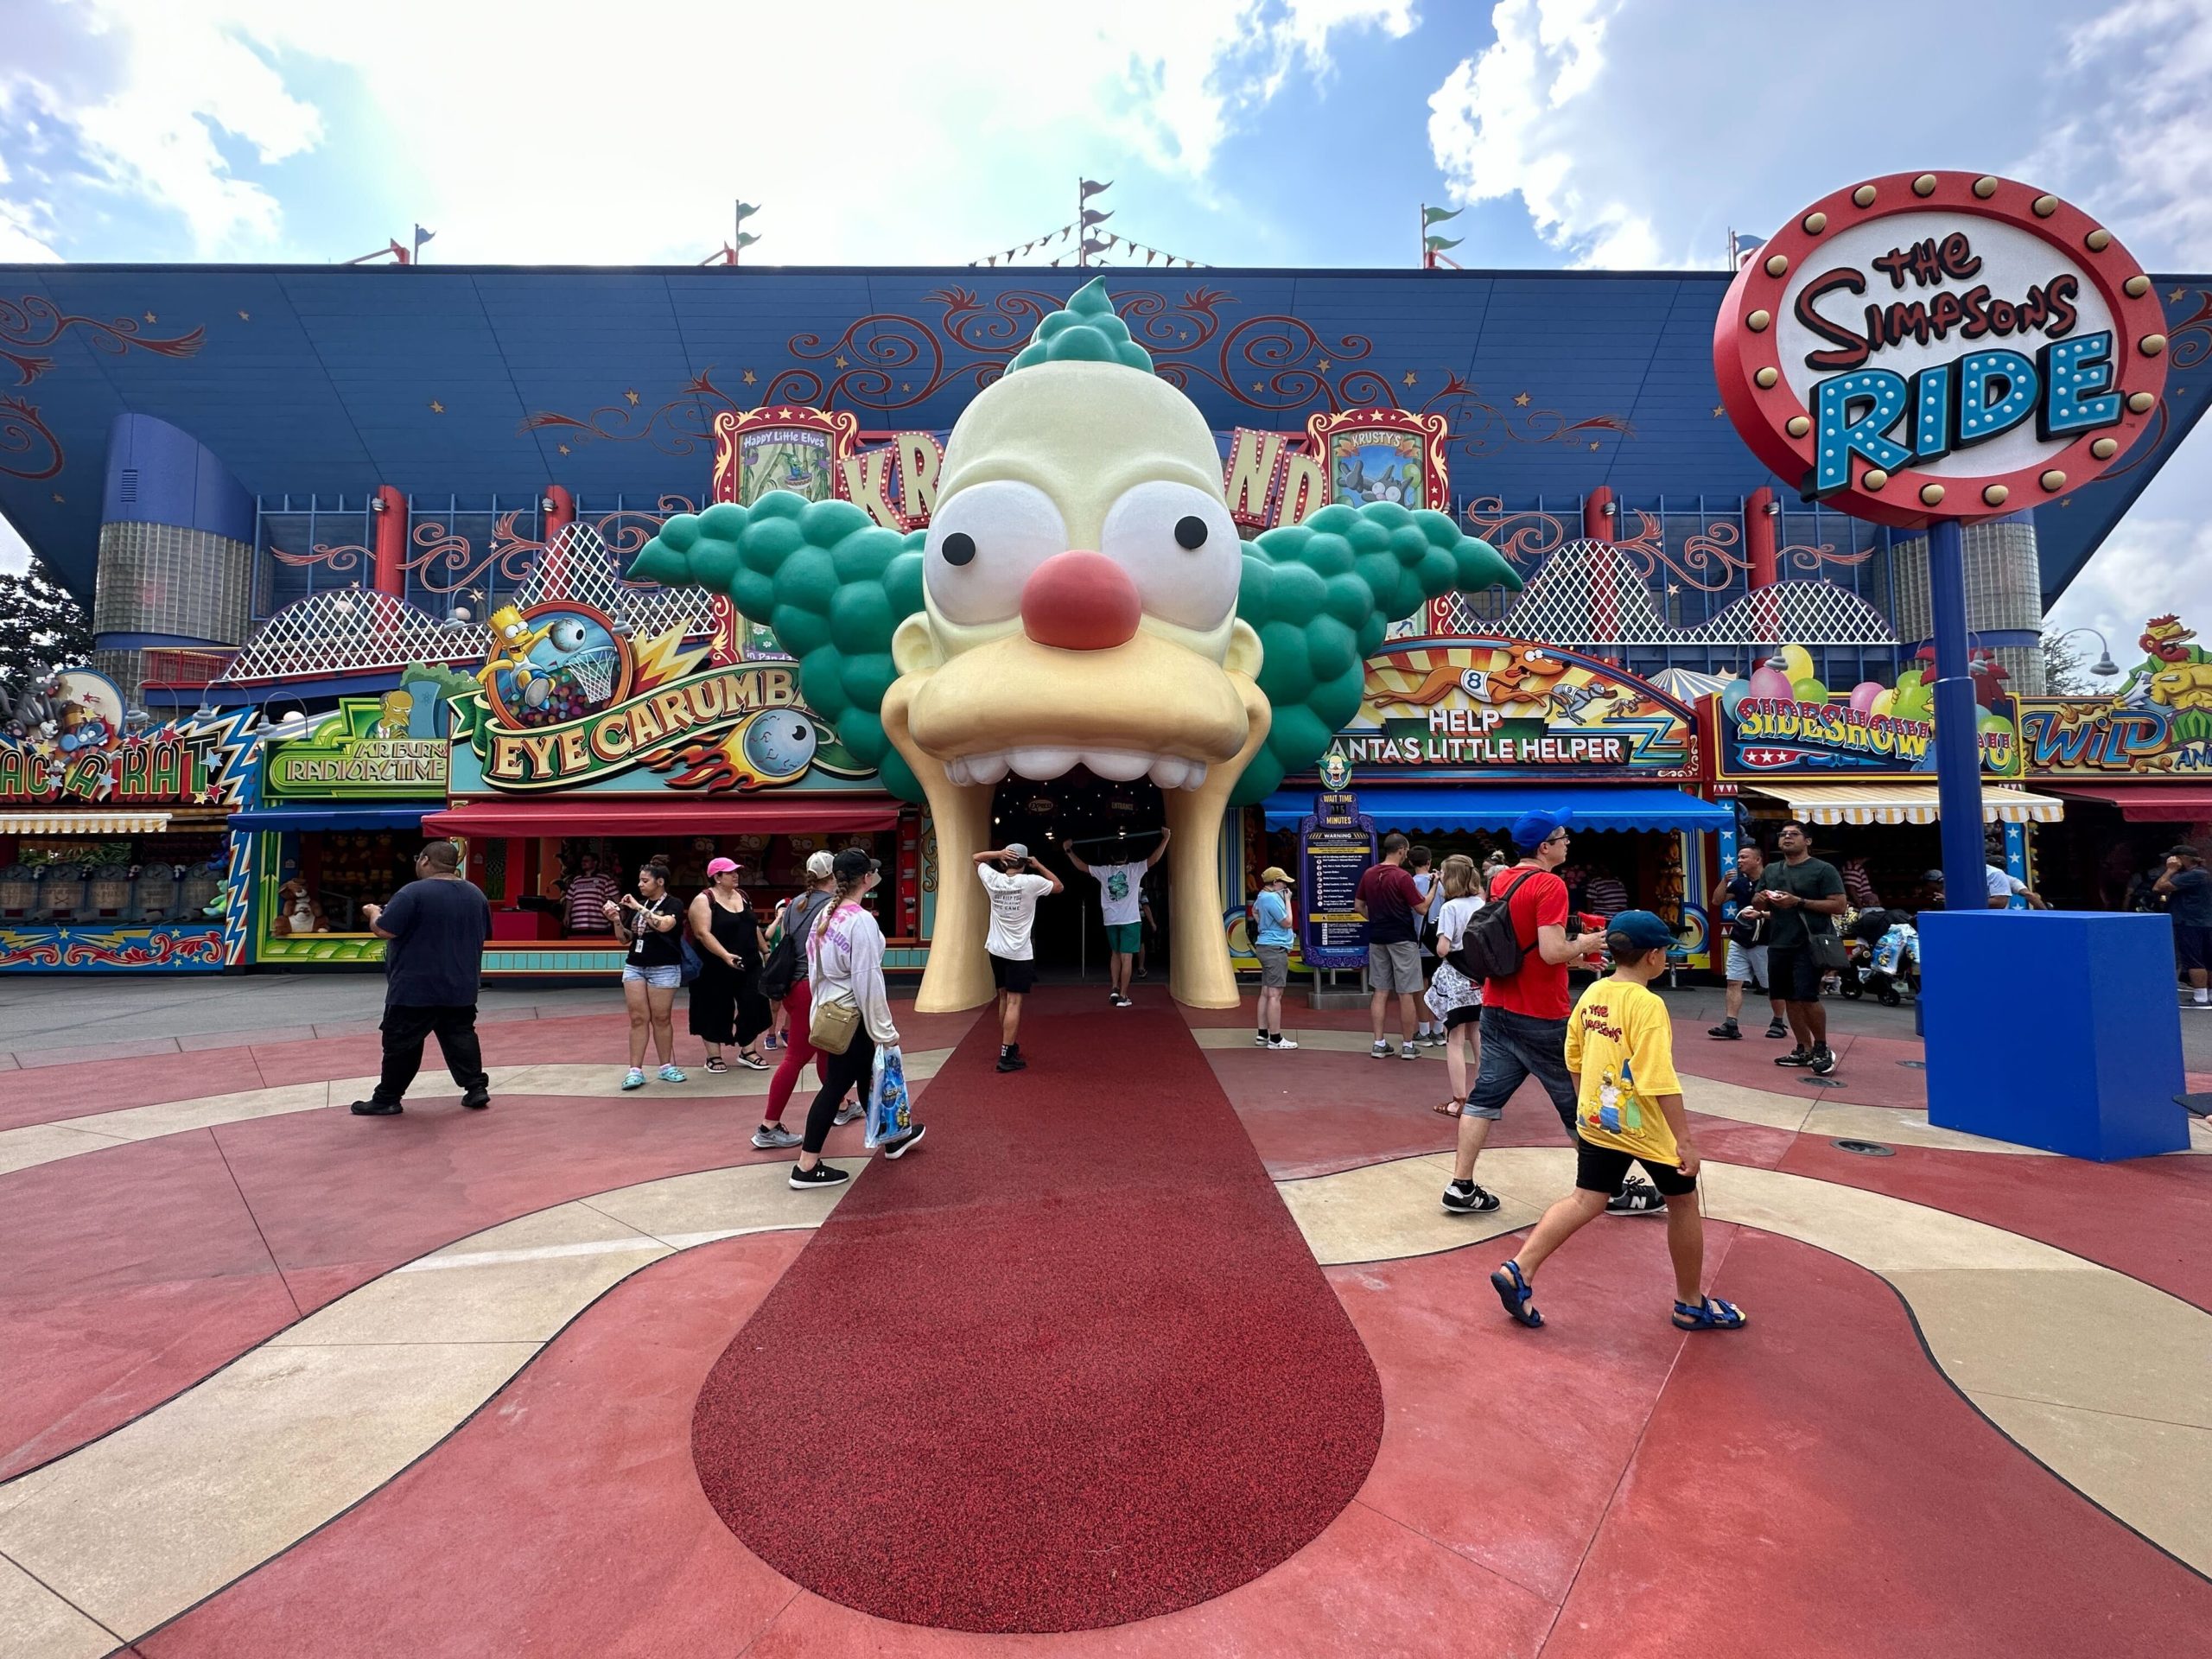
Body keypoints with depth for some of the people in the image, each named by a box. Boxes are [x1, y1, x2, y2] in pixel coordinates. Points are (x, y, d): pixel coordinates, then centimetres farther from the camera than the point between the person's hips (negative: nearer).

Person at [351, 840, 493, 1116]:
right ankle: (477, 1088, 9)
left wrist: (374, 913, 5)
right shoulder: (476, 894, 7)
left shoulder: (414, 892, -16)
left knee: (401, 1043, 5)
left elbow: (383, 930, -14)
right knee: (461, 1035, 13)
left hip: (415, 988, -6)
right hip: (460, 987, 6)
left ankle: (387, 1099, 14)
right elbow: (483, 934, 17)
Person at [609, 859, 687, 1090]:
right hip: (634, 967, 5)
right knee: (638, 1019, 2)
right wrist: (617, 921, -3)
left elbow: (664, 925, -27)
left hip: (664, 969, -5)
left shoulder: (672, 904, -6)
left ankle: (666, 1066, 15)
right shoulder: (638, 904, 11)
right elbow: (625, 939, 15)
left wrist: (639, 907, -20)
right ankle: (635, 1070, 3)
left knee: (661, 1019, 2)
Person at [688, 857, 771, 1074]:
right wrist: (725, 955, -30)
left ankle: (748, 1052, 16)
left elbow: (754, 927, 19)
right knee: (716, 1011, 4)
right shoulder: (704, 900, -11)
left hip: (749, 965, 6)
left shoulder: (742, 895, 11)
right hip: (717, 968, -6)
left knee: (753, 1007, 4)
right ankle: (714, 1056, 16)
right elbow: (703, 933, -20)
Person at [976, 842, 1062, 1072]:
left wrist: (999, 853, 1)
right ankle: (1006, 1056, -9)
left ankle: (1010, 1046, 30)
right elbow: (1059, 886, 5)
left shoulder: (993, 880, -2)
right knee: (1014, 1002, -6)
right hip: (1019, 952, -5)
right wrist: (1038, 866, 7)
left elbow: (976, 858, 16)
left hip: (997, 950, 5)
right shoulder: (1032, 882, -12)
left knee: (1004, 998, 17)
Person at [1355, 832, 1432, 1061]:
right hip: (1402, 939, -6)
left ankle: (1379, 1043, 10)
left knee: (1380, 991, 9)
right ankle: (1407, 1045, 8)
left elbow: (1358, 906, 11)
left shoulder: (1369, 874, 3)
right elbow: (1422, 909, -12)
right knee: (1406, 993, 2)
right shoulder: (1402, 877, -15)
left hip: (1377, 939, 6)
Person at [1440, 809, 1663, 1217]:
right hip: (1541, 1018, -7)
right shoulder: (1550, 885, -17)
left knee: (1485, 1096, 8)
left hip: (1496, 1010, 7)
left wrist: (1571, 948, 17)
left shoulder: (1499, 881, 8)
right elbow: (1552, 952, -24)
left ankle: (1461, 1187, 9)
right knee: (1580, 1105, 8)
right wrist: (1585, 945, -5)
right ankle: (1614, 1190, 23)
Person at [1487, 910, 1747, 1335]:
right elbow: (1660, 1082, -23)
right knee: (1683, 1203, 14)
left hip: (1595, 1122, 7)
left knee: (1586, 1201, 10)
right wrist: (1685, 1140, -18)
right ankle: (1692, 1305, 30)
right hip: (1646, 1129, -6)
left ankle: (1518, 1271, 0)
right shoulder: (1647, 1005, -20)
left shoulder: (1592, 994, 3)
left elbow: (1575, 1060, 12)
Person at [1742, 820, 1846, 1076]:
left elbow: (1839, 906, -11)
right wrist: (1760, 900, -4)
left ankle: (1822, 1048, 7)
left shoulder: (1823, 870, -3)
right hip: (1779, 945, 6)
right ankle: (1804, 1050, 21)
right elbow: (1757, 906, 20)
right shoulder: (1771, 871, 15)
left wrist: (1799, 902, -19)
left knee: (1807, 997, -13)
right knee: (1790, 999, 10)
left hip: (1810, 944, -6)